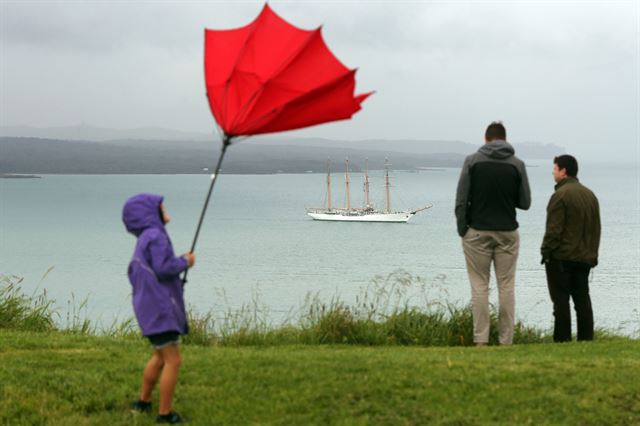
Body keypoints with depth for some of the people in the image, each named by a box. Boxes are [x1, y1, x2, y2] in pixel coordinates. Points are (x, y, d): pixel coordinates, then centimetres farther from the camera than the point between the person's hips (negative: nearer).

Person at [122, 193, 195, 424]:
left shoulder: (143, 240, 16)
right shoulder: (156, 236, -15)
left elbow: (134, 274, 22)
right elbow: (163, 268, -23)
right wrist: (185, 261, -6)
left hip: (150, 307, 10)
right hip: (159, 307, -10)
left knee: (160, 356, 25)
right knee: (173, 361, -7)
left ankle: (143, 402, 34)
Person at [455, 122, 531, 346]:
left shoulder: (472, 161, -3)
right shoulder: (517, 164, 0)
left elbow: (461, 200, -6)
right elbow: (525, 202, 4)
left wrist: (462, 229, 3)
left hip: (478, 232, -1)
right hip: (507, 232, 1)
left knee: (479, 286, 2)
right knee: (506, 286, 5)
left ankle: (480, 340, -2)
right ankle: (506, 340, 3)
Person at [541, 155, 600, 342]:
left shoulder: (561, 195, -13)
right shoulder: (590, 195, 13)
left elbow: (554, 230, -16)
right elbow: (596, 229, 16)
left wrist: (546, 252, -7)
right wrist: (592, 253, 20)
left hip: (561, 257, -7)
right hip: (585, 258, 7)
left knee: (561, 300, -4)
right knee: (582, 299, 10)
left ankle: (562, 340, -4)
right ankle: (586, 339, 9)